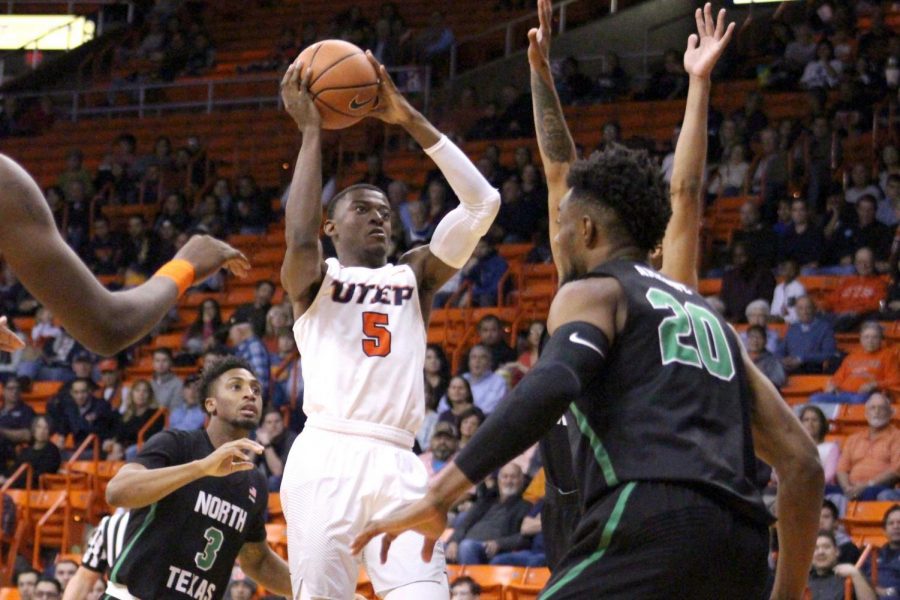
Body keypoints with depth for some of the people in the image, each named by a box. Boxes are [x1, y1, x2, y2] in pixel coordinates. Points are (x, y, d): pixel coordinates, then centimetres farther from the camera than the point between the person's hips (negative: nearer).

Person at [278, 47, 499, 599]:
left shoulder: (415, 276, 22)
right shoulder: (314, 279, 13)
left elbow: (482, 204, 10)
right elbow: (300, 238, -12)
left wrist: (411, 120, 7)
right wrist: (312, 132, -3)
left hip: (397, 464, 3)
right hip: (326, 456, -3)